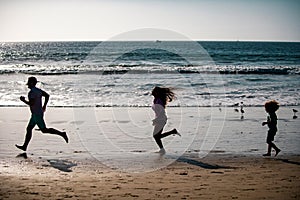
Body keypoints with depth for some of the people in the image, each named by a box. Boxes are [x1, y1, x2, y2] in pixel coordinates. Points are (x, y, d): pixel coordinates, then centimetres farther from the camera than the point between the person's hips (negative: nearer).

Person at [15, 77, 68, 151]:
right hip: (35, 114, 10)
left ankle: (62, 134, -7)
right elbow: (47, 95, 15)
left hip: (37, 114, -10)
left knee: (44, 130, -6)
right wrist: (44, 106, 19)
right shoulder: (38, 90, 10)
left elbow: (31, 103, -28)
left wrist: (23, 100, -13)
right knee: (29, 129, 13)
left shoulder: (31, 92, -19)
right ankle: (24, 146, 17)